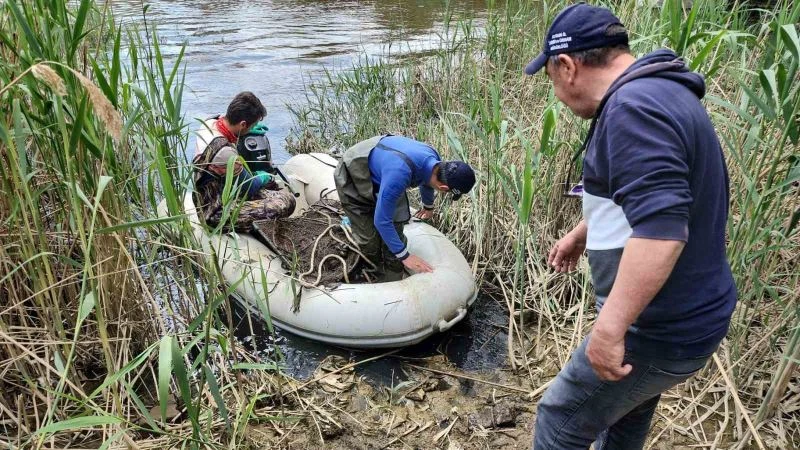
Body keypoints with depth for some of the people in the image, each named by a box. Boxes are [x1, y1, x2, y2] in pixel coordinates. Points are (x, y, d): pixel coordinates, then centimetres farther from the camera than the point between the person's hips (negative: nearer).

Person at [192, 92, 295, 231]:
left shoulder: (211, 122, -9)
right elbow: (248, 188, -19)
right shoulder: (225, 151, -35)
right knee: (287, 201, -20)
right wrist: (261, 179, 1)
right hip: (217, 213, -10)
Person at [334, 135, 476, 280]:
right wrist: (405, 256, -26)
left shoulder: (434, 160, -17)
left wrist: (428, 206, 31)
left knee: (395, 229, -2)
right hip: (353, 177, -7)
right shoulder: (399, 174, -44)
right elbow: (381, 221, -36)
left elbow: (427, 181, 10)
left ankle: (393, 282, 11)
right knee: (370, 238, -12)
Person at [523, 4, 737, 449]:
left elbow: (661, 229, -35)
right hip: (690, 313, 10)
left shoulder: (634, 107, -25)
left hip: (663, 329, -10)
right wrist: (582, 232, 33)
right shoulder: (659, 92, 10)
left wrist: (609, 327, -31)